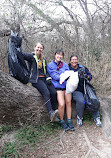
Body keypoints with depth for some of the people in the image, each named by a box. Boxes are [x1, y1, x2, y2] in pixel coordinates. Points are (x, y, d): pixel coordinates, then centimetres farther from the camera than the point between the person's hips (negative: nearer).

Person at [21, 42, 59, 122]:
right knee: (46, 93, -30)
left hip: (44, 79, 6)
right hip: (36, 80, -6)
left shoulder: (44, 60, 23)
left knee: (54, 92, -18)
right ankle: (51, 114, -37)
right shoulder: (31, 56, 6)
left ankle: (53, 112, -11)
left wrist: (48, 78, 5)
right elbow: (21, 54, -8)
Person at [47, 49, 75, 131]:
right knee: (61, 104, -16)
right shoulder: (50, 65, 8)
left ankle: (69, 121, 9)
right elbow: (54, 76, -5)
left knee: (68, 103, -7)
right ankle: (62, 121, 7)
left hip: (67, 85, 3)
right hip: (58, 86, -3)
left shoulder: (65, 64, 19)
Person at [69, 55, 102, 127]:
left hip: (85, 88, 4)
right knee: (81, 101, -31)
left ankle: (96, 118, 2)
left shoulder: (83, 68, 15)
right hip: (75, 90, -3)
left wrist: (87, 77, -8)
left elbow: (90, 75, 15)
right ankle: (79, 118, -4)